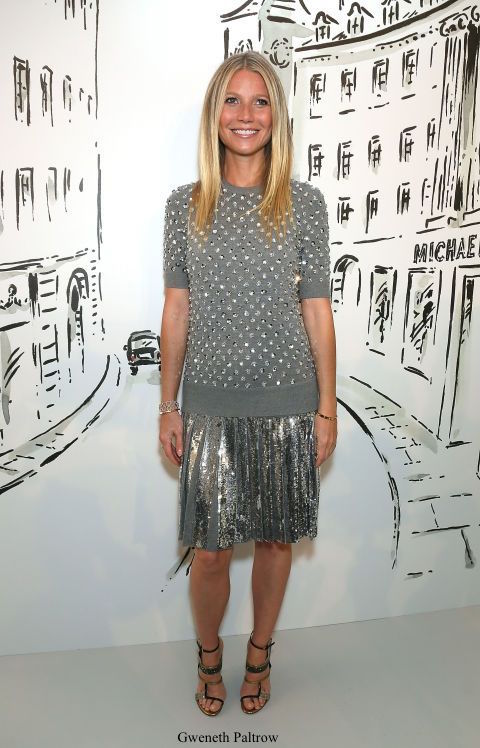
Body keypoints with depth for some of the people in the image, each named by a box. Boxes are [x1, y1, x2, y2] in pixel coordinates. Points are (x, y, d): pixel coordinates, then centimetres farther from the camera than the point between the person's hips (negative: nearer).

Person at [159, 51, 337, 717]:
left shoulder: (305, 203, -1)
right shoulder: (185, 205, 2)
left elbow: (317, 311, 1)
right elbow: (176, 311, 4)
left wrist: (327, 408, 0)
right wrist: (169, 405, 4)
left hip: (287, 404, 0)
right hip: (211, 405, 0)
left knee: (275, 538, 13)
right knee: (210, 550, 6)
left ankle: (260, 654, 40)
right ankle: (209, 656, 37)